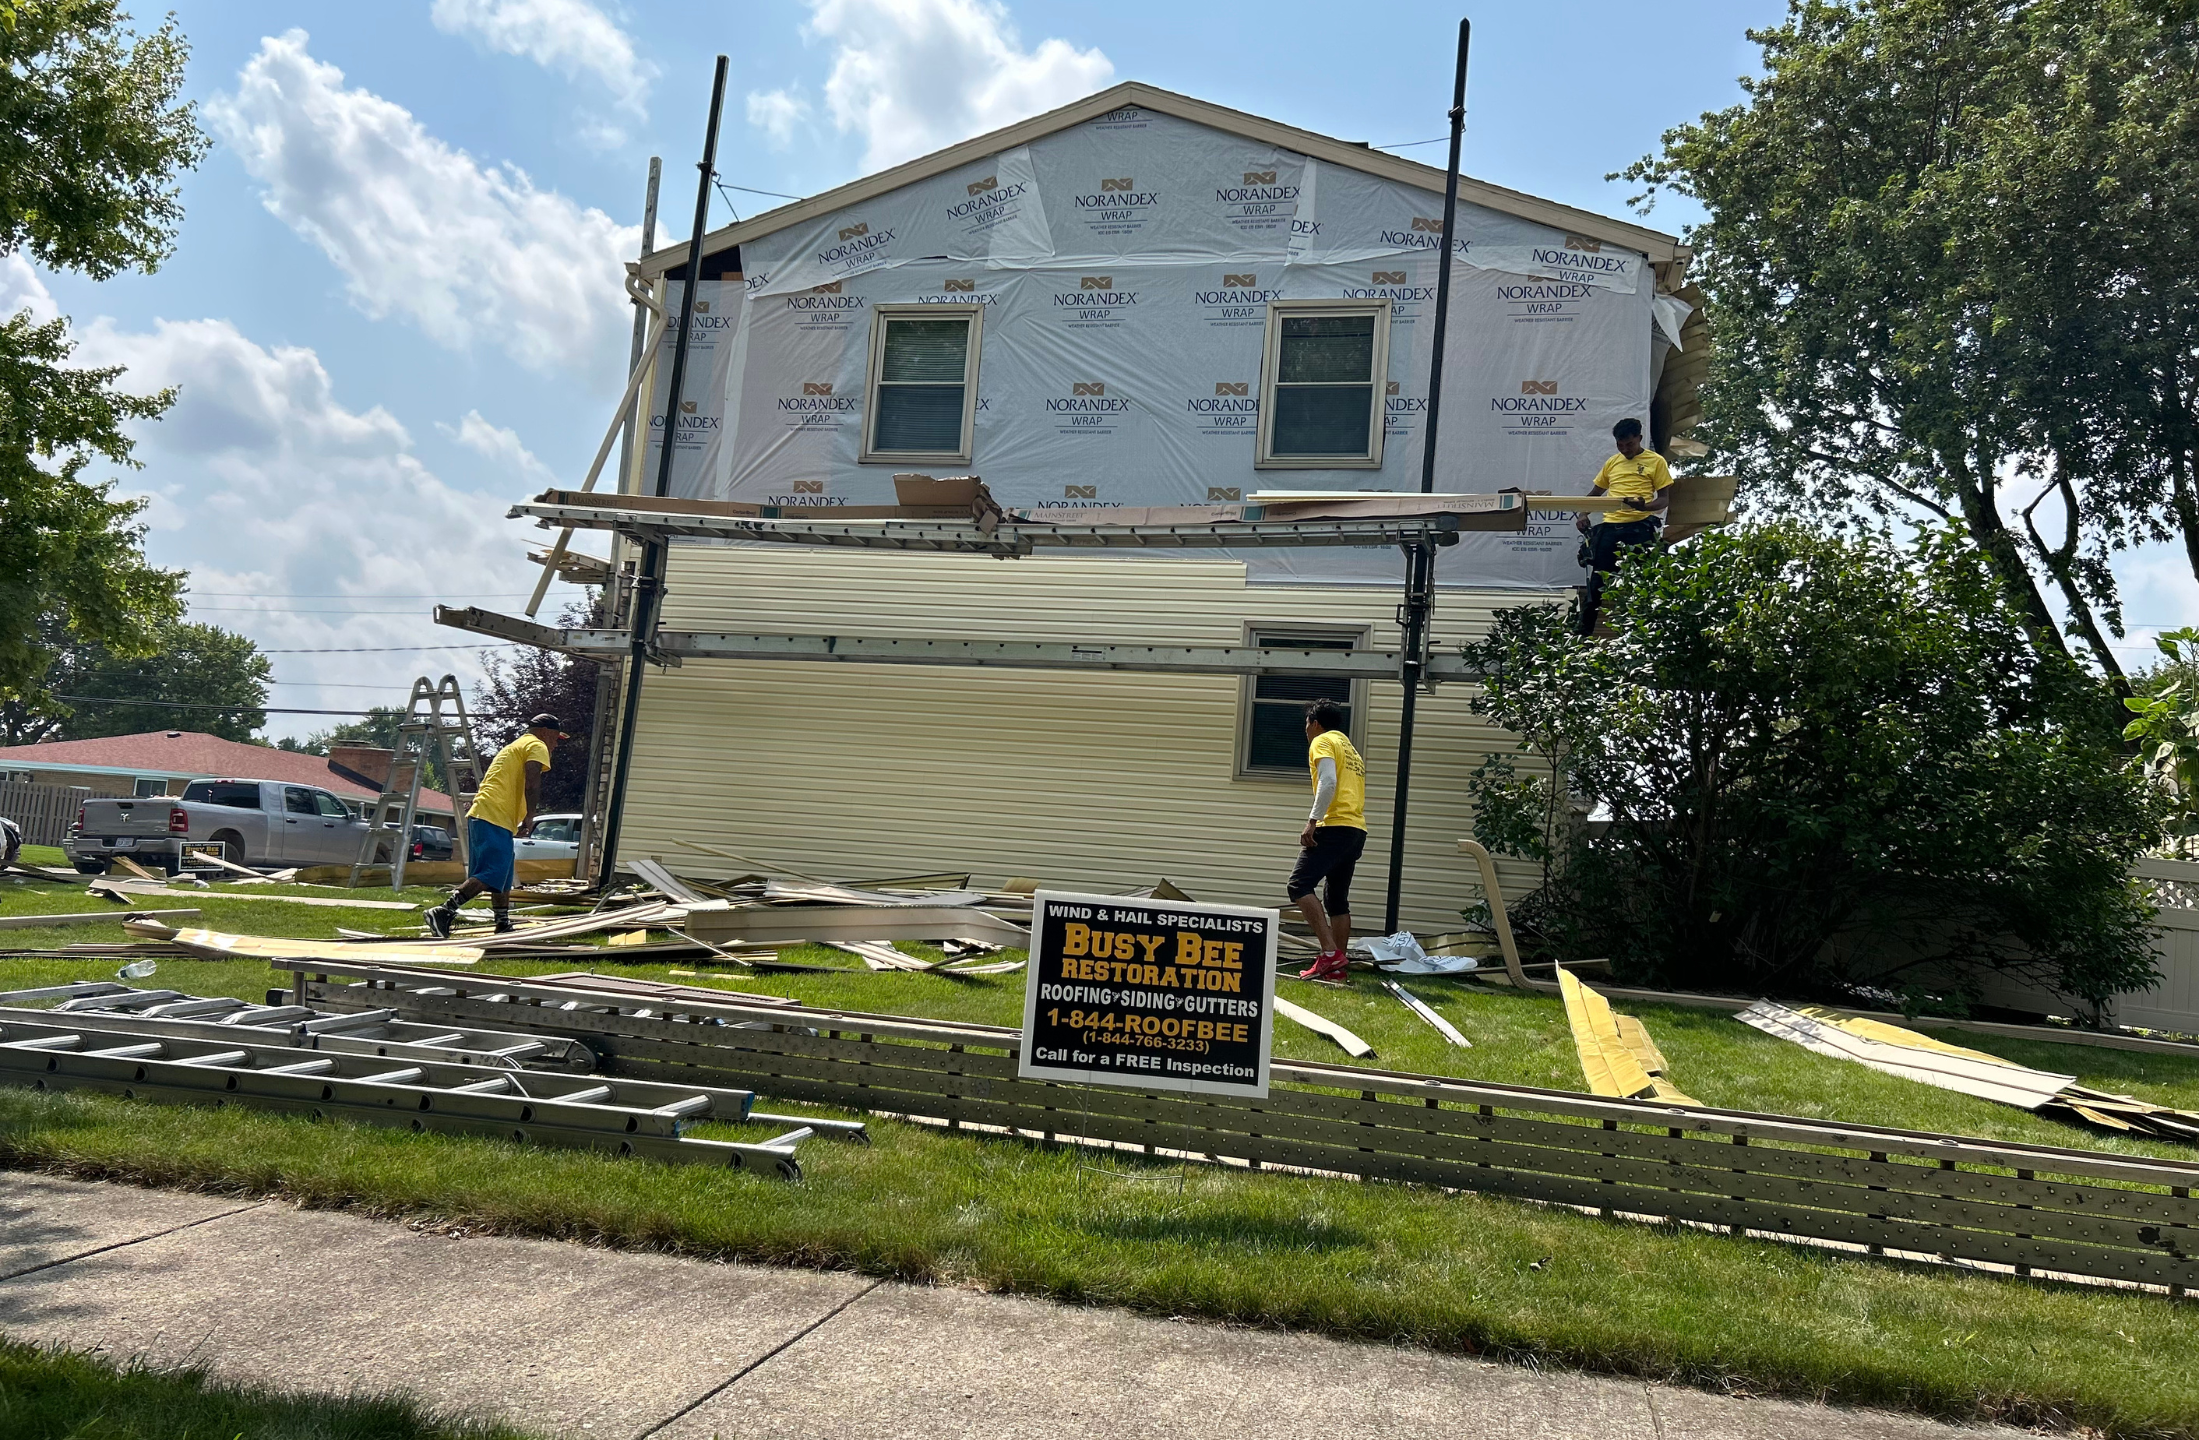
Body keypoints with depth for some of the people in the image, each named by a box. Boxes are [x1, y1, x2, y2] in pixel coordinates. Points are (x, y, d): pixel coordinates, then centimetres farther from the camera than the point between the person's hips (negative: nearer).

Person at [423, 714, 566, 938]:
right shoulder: (537, 746, 2)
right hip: (495, 819, -10)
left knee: (503, 878, 16)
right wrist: (530, 816, -15)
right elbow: (532, 781, -15)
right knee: (490, 876, -18)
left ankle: (504, 925, 20)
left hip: (479, 816, 10)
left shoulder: (515, 746, 32)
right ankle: (444, 912, -27)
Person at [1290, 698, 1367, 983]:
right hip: (1357, 830, 9)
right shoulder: (1352, 750, 30)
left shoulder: (1322, 741, 2)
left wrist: (1312, 821, -20)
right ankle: (1335, 967, 9)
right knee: (1338, 899, 12)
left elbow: (1328, 781, -15)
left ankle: (1329, 952, -24)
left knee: (1300, 885, -14)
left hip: (1335, 826, -9)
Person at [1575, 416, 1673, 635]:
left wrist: (1644, 506, -19)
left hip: (1639, 527, -4)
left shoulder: (1656, 461, 5)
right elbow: (1594, 493, 26)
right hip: (1609, 526, 4)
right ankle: (1585, 630, 11)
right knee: (1598, 581, 4)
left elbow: (1664, 500, 2)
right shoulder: (1612, 463, 18)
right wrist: (1583, 514, 7)